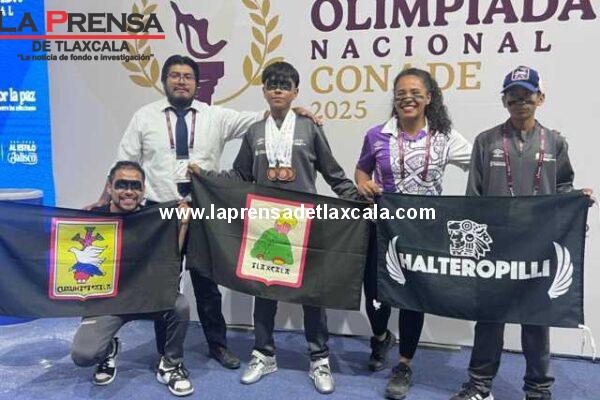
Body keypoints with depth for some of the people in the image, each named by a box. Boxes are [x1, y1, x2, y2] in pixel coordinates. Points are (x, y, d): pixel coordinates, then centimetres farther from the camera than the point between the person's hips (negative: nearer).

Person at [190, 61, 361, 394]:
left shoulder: (310, 128, 3)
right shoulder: (254, 132, 10)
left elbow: (333, 174, 6)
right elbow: (240, 176, 12)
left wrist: (358, 198, -3)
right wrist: (205, 175, 2)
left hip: (305, 221, -2)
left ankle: (320, 360, 18)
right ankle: (264, 355, 26)